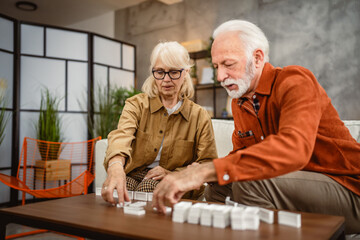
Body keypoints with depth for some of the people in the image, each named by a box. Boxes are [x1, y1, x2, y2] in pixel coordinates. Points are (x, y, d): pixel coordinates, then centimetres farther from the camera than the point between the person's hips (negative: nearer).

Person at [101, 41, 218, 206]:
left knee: (150, 186, -33)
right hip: (133, 175, 0)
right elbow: (122, 135, -18)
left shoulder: (200, 116, 6)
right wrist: (116, 165, -42)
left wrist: (174, 174, -14)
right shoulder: (136, 104, 4)